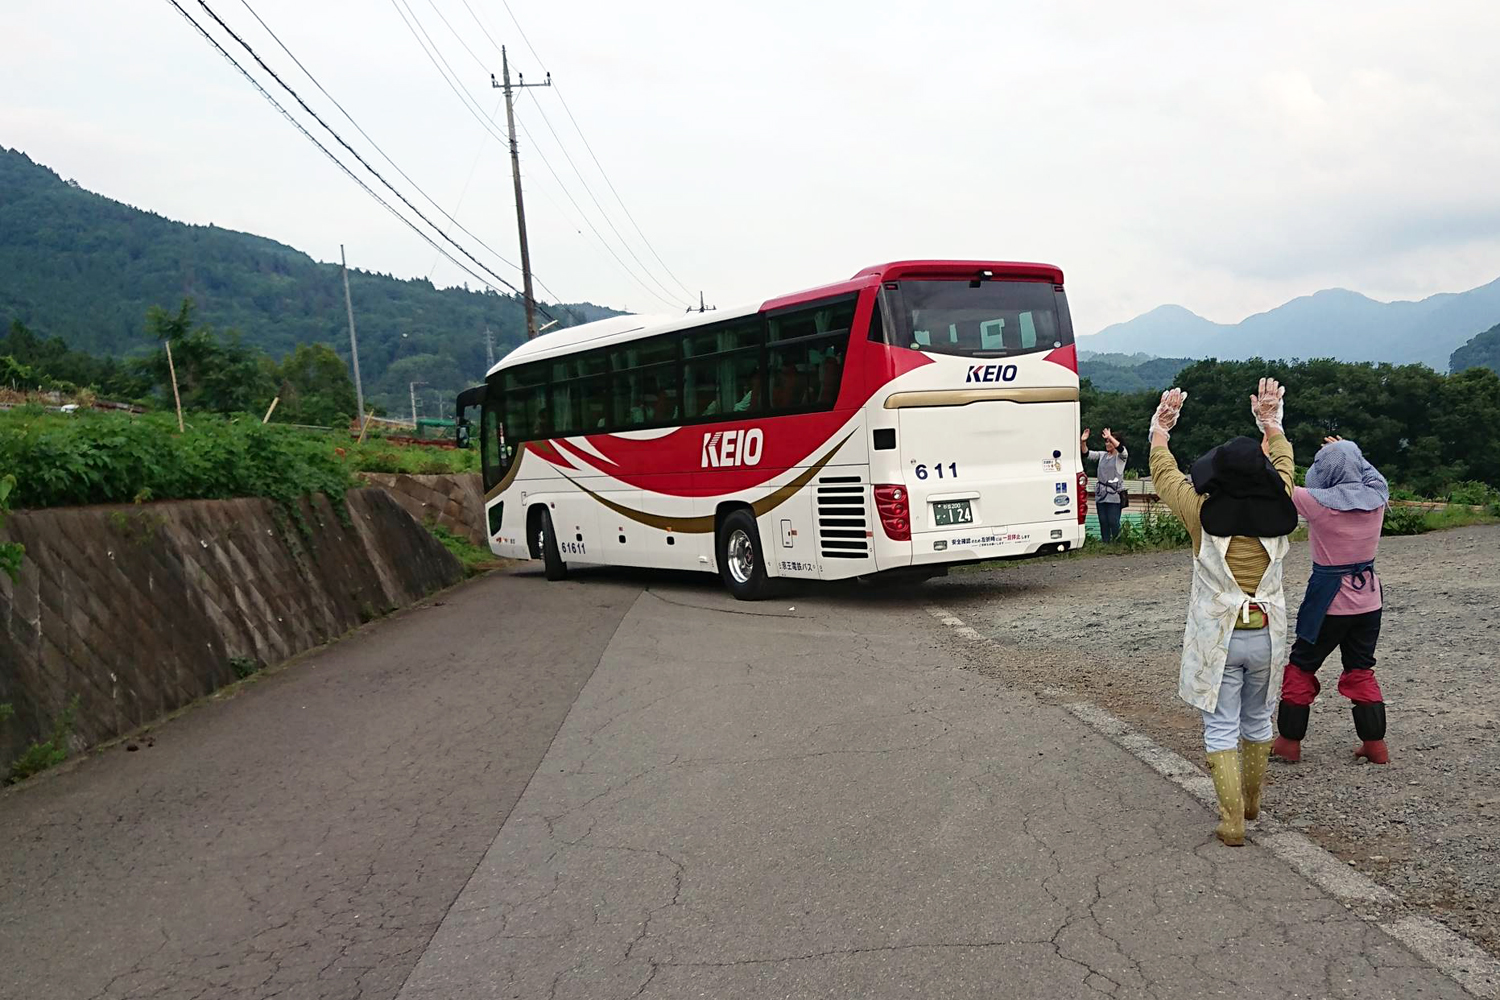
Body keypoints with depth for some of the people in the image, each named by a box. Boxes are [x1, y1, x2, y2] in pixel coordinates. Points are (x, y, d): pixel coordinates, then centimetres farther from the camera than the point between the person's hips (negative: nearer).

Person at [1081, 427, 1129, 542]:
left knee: (1113, 522, -8)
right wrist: (1083, 442, -13)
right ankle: (1105, 544, 12)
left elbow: (1121, 449, -21)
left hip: (1114, 494, -5)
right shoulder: (1102, 455, 16)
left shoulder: (1121, 456, 1)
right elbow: (1087, 455, 5)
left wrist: (1110, 437, -30)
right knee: (1103, 522, 6)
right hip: (1101, 494, 5)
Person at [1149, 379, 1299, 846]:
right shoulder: (1276, 510, -6)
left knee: (1221, 729, 4)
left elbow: (1165, 473, 4)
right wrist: (1271, 423, 30)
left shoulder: (1203, 512, -13)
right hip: (1266, 633, 3)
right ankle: (1251, 802, 38)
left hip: (1216, 636, -3)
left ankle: (1231, 822, 2)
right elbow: (1282, 463, 14)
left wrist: (1160, 430, 19)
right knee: (1257, 720, 20)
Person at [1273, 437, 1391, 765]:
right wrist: (1348, 453, 29)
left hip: (1329, 600, -5)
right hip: (1368, 599, 5)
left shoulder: (1318, 502, -20)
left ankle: (1289, 741, 16)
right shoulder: (1376, 498, -5)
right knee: (1361, 670, 17)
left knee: (1301, 667, 10)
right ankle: (1375, 743, 20)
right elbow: (1372, 476, 19)